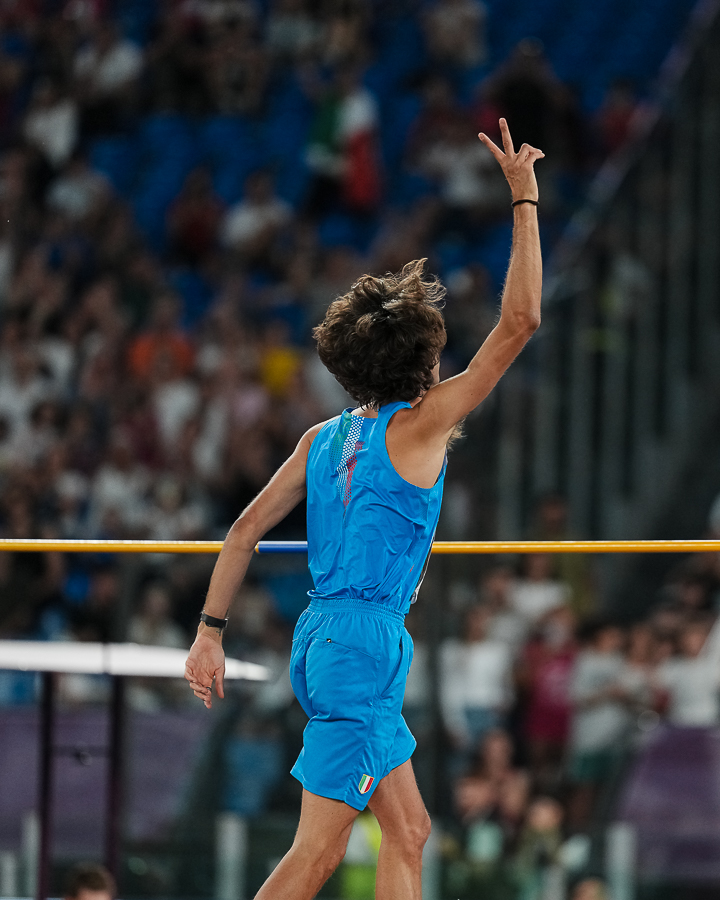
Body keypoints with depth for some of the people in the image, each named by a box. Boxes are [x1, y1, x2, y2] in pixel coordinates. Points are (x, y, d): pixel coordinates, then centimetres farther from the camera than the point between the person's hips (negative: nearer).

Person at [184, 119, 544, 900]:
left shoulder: (323, 438, 10)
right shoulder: (419, 425, -9)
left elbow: (246, 529, 9)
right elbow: (519, 320, -10)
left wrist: (210, 631, 14)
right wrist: (525, 198, -4)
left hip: (322, 636, 9)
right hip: (364, 642, -9)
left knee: (407, 833, 12)